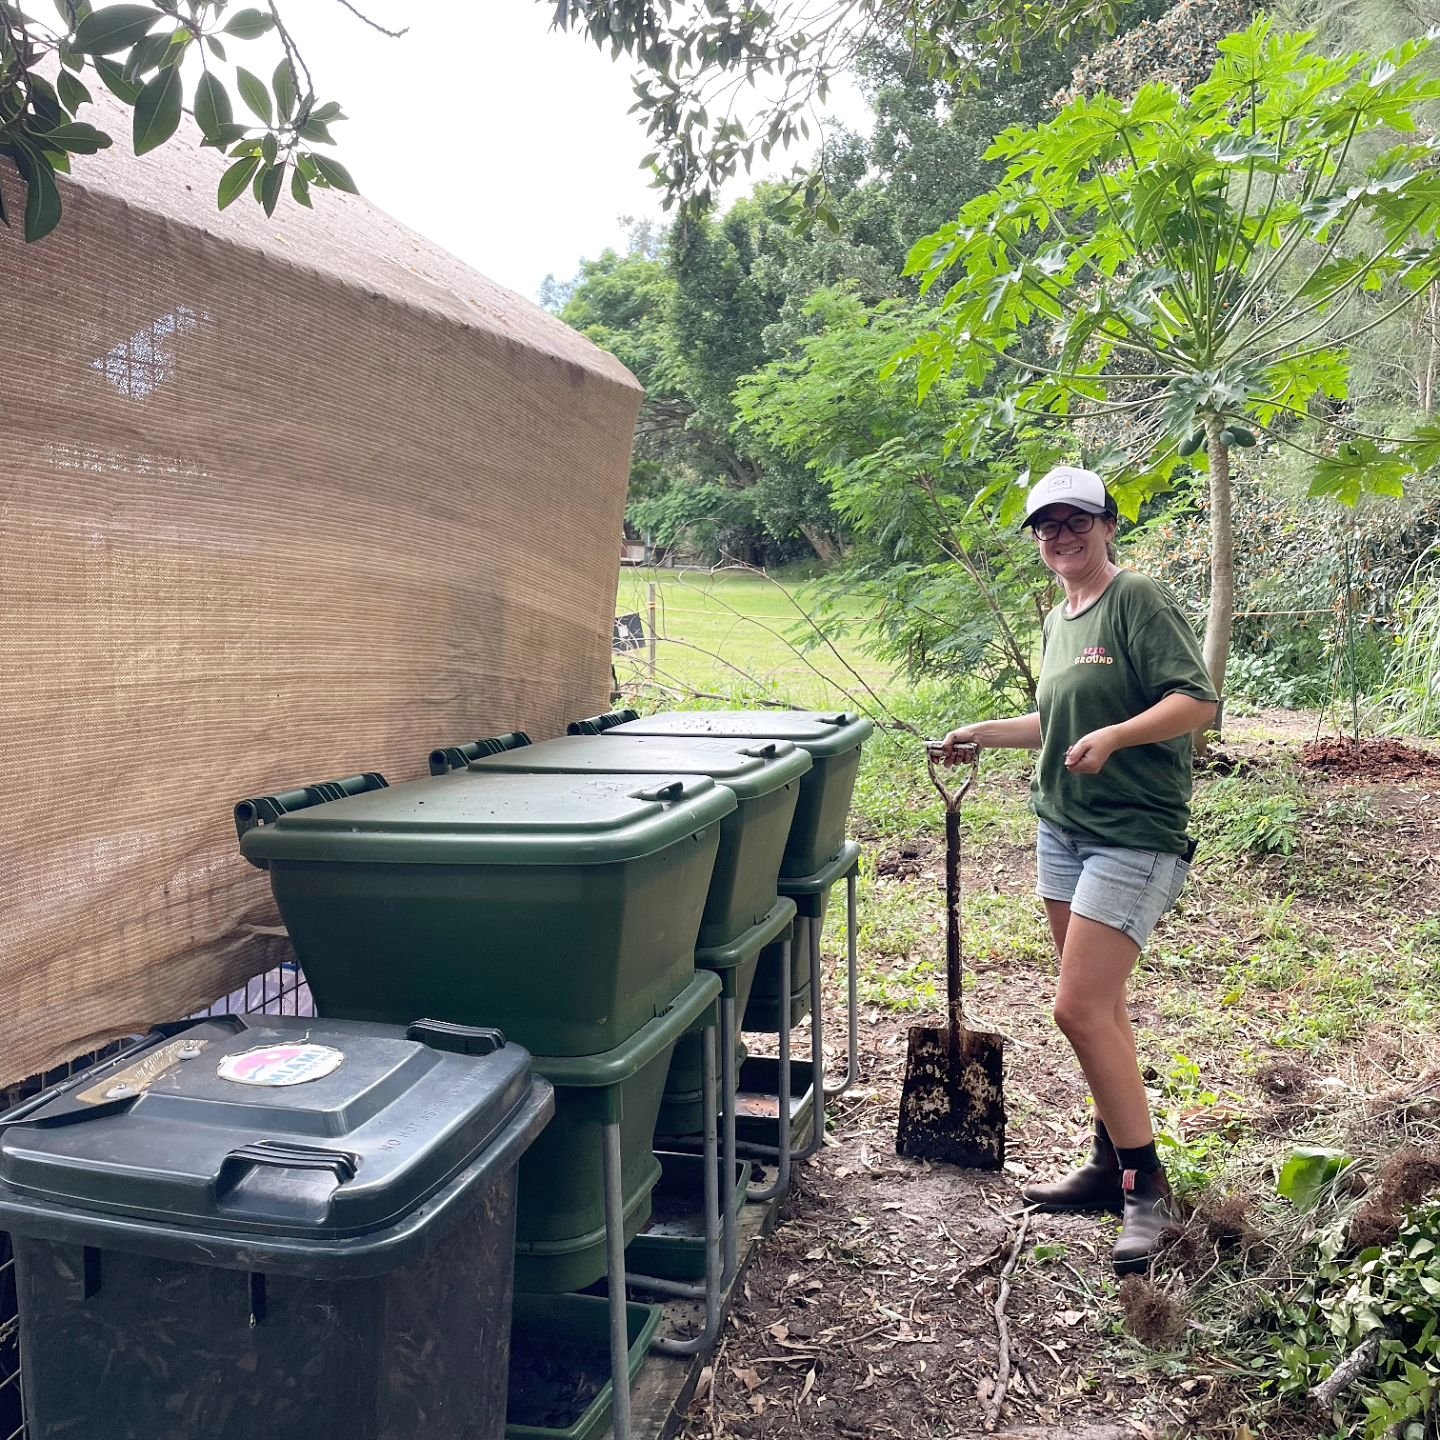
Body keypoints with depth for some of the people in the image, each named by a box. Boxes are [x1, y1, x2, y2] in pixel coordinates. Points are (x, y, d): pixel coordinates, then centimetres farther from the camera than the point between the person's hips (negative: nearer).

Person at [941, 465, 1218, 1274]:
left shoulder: (1138, 600, -11)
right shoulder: (1059, 619, 15)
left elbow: (1198, 702, -19)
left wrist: (1114, 735, -31)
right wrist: (986, 735, 21)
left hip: (1133, 836, -8)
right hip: (1063, 829, 8)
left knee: (1080, 1009, -12)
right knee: (1102, 1007, 14)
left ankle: (1145, 1183, 2)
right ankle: (1112, 1164, 25)